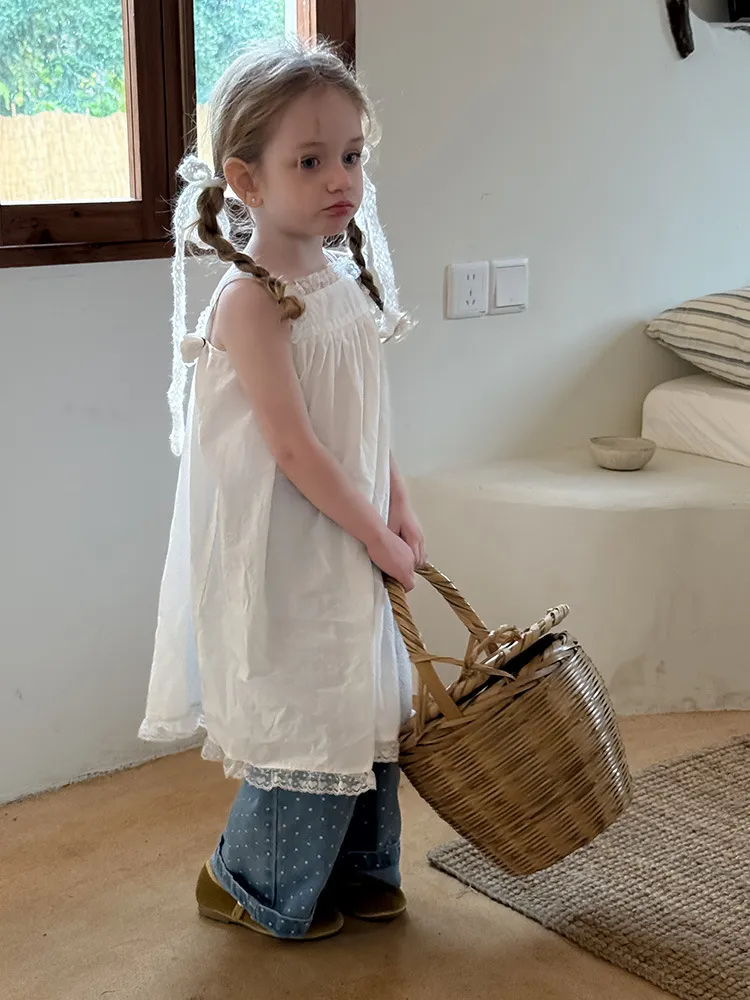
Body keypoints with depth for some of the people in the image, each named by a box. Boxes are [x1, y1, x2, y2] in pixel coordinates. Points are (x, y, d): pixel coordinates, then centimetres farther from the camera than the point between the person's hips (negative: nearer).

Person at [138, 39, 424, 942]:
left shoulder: (346, 278, 6)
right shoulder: (251, 300, -19)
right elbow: (293, 448, -21)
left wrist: (398, 510, 4)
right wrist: (378, 536, -14)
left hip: (348, 541, 8)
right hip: (278, 553, -8)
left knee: (370, 706, 17)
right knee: (308, 722, 2)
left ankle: (356, 872, 37)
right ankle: (251, 886, 27)